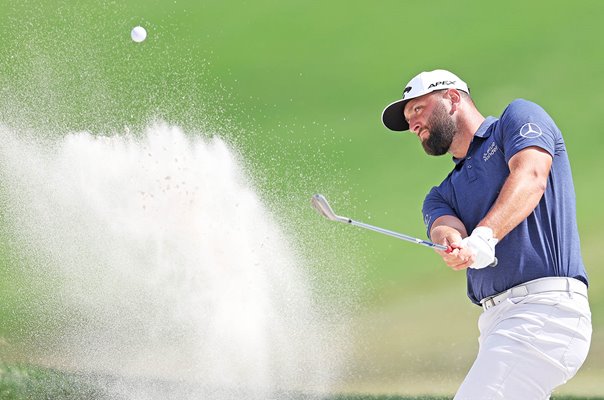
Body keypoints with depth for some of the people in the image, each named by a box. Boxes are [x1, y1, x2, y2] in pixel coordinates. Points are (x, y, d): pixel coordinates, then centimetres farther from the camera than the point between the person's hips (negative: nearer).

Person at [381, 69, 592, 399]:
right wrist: (453, 244, -24)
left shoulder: (518, 118, 9)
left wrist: (483, 236, -28)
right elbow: (445, 228, 3)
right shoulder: (442, 195, 26)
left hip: (544, 308, -8)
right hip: (497, 322, 8)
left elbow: (530, 178, -11)